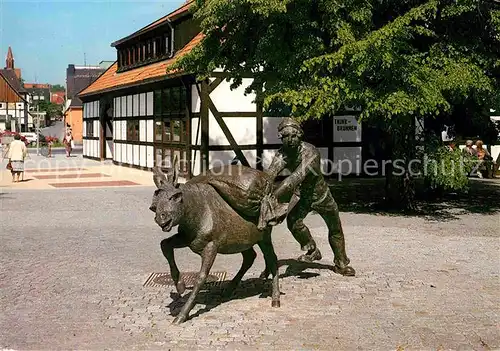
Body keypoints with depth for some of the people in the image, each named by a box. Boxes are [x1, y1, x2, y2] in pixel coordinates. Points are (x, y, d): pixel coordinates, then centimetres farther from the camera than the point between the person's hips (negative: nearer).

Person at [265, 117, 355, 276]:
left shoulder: (310, 152, -35)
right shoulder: (281, 154, -19)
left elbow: (296, 177, -49)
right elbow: (270, 174, -35)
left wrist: (274, 196, -60)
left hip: (320, 194, -2)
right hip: (301, 195, 2)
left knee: (335, 228, 12)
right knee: (293, 221, -24)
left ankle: (341, 263, 35)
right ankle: (312, 251, 1)